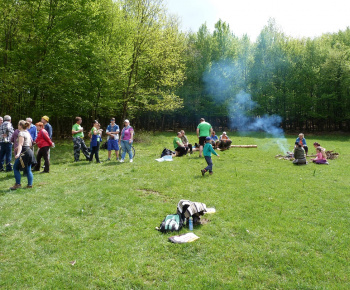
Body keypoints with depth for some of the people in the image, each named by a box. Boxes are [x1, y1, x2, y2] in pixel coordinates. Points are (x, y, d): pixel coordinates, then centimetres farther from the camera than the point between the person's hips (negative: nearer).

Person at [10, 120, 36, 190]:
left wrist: (18, 153, -34)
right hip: (29, 151, 9)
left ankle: (18, 184, -1)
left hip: (24, 152, -9)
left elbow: (20, 144, -23)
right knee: (28, 170, 9)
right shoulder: (27, 132, 16)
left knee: (16, 168, 0)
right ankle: (30, 184, 9)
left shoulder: (21, 133, -10)